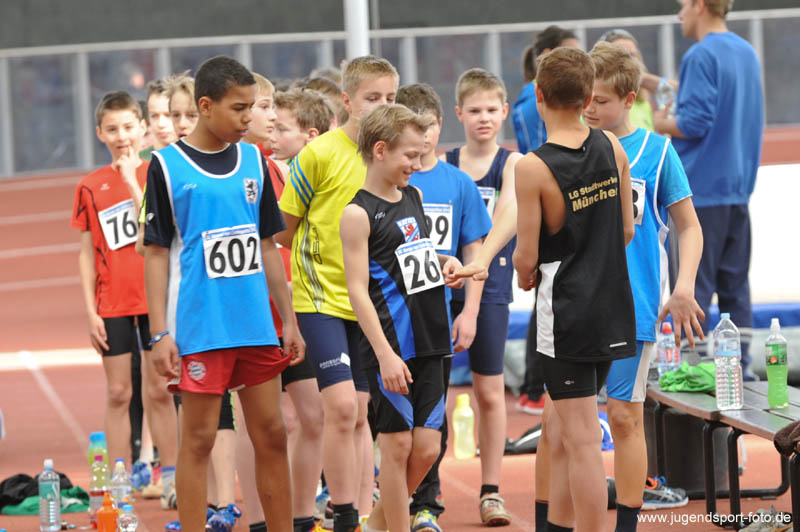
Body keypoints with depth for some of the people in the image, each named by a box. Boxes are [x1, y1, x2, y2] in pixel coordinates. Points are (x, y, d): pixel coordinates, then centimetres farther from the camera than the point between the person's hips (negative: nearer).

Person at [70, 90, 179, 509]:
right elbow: (87, 254, 5)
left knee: (159, 392, 4)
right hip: (112, 305, 1)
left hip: (156, 299, -1)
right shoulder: (90, 187, 3)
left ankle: (171, 478, 12)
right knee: (118, 394, 3)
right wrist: (90, 311, 0)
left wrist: (132, 183, -15)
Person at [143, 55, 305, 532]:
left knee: (272, 435, 8)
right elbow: (157, 254, -4)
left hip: (257, 327, 5)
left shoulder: (253, 160, 9)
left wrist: (289, 322, 12)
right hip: (199, 329, -5)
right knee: (199, 440, 0)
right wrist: (160, 333, -9)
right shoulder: (168, 166, -5)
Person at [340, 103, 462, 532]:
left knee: (426, 447, 6)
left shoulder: (413, 197, 13)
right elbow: (358, 290, -14)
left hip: (428, 340, 7)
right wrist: (385, 353, -20)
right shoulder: (357, 214, -10)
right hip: (391, 346, -7)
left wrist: (442, 262, 6)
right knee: (397, 444, -1)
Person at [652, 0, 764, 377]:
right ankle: (740, 364, 10)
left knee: (694, 282, -4)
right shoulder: (747, 53, 13)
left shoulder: (701, 56, -14)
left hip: (702, 187, -8)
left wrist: (661, 124, -2)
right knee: (734, 282, 10)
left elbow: (694, 123, -20)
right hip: (740, 186, 8)